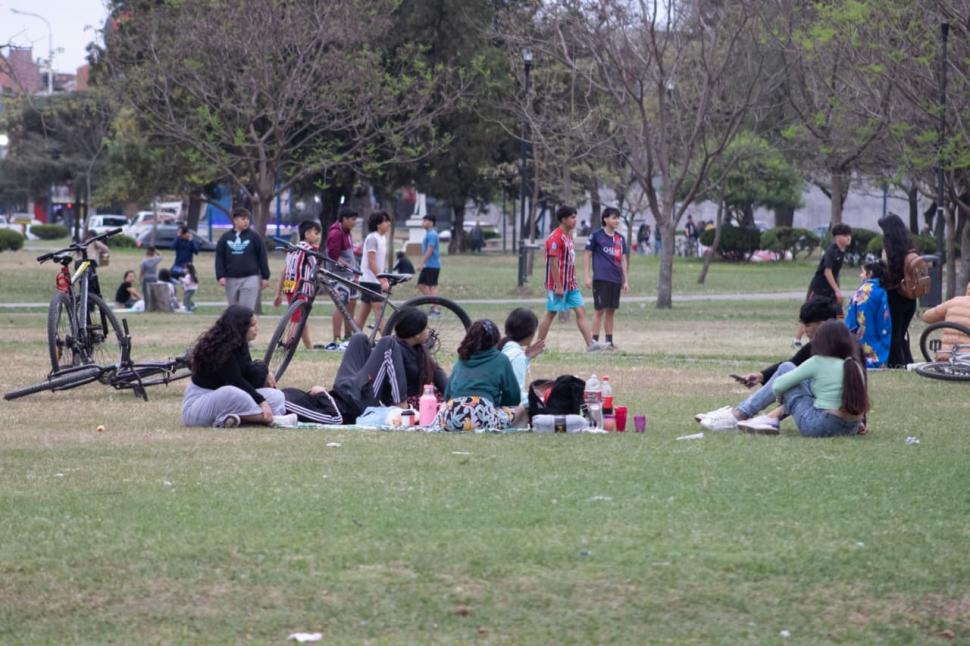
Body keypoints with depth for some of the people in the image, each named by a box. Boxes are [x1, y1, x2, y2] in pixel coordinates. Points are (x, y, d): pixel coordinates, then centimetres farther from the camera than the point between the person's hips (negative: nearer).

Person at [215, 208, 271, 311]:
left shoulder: (254, 237, 2)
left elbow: (262, 257, 3)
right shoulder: (225, 238, 8)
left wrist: (265, 277, -1)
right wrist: (220, 276, -4)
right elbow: (219, 258, 7)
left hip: (250, 278, -3)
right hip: (231, 279, 3)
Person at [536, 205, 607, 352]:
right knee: (551, 313, 0)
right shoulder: (556, 238, -16)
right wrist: (558, 286, -21)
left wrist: (573, 281, 18)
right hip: (558, 285, -9)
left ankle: (590, 344, -3)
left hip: (571, 285, 9)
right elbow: (553, 263, -20)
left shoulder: (568, 236, 13)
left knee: (581, 311, 1)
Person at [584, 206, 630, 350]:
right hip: (601, 278, -5)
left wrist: (626, 281, 10)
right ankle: (594, 341, -2)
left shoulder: (620, 239, 13)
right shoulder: (597, 235, -2)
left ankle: (609, 341, 15)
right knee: (599, 309, -5)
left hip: (616, 279, 5)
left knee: (611, 311, 9)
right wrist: (587, 276, -7)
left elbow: (624, 260, 15)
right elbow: (587, 255, -1)